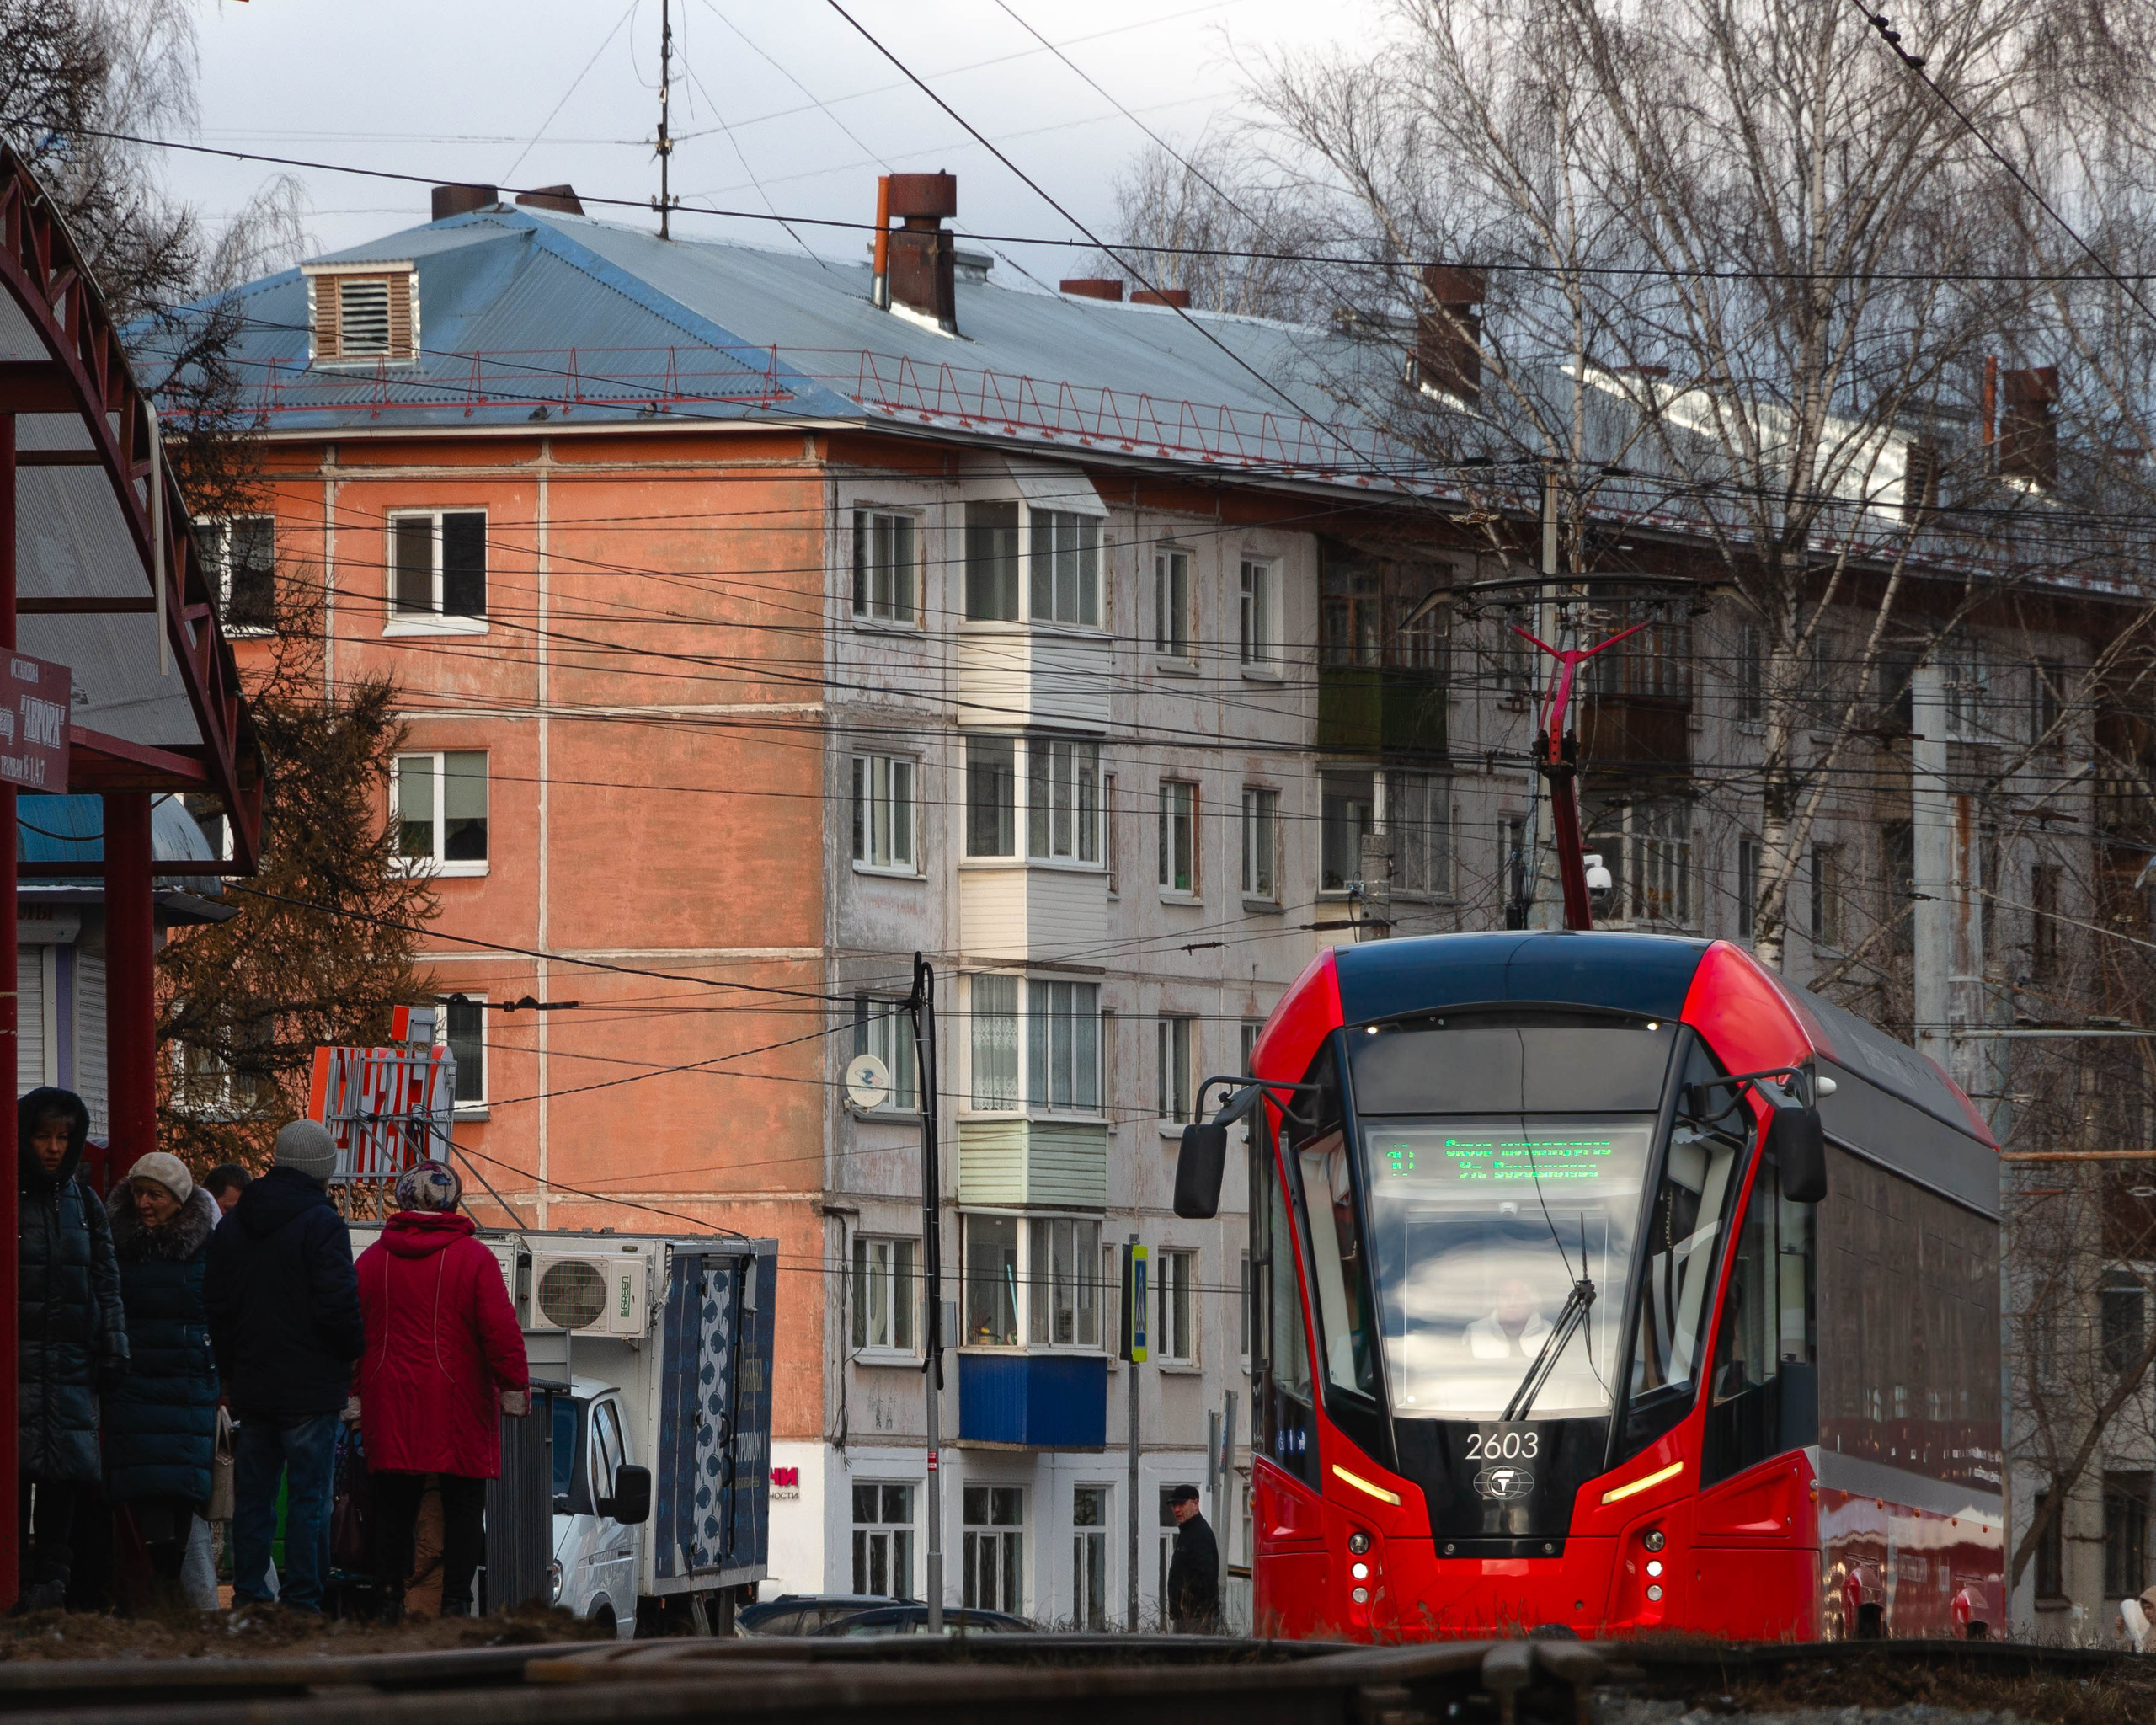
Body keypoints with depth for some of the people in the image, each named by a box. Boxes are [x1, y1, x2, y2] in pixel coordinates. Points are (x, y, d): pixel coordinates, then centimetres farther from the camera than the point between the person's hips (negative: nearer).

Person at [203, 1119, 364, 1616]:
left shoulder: (232, 1225, 10)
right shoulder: (321, 1224, -12)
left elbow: (215, 1304, 13)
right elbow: (337, 1302, -17)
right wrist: (355, 1350, 1)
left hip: (250, 1386, 6)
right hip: (310, 1388, -6)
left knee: (253, 1496, 10)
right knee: (308, 1497, -3)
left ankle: (248, 1595, 9)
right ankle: (301, 1599, -5)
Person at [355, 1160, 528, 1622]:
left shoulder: (372, 1259, 6)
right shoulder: (473, 1258, -6)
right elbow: (501, 1330, -9)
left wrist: (355, 1394, 17)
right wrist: (515, 1388, -1)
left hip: (389, 1404, 3)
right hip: (458, 1404, -3)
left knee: (393, 1507, 8)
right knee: (464, 1507, 2)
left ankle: (390, 1601, 6)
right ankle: (455, 1600, -3)